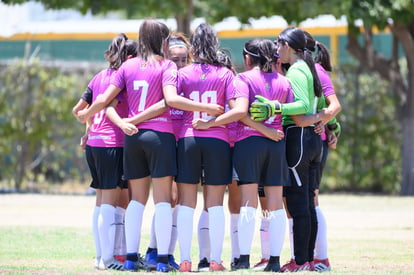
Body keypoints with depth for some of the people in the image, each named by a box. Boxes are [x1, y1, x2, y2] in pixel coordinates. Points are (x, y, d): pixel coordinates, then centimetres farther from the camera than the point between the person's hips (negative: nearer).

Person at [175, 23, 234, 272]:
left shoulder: (183, 74, 3)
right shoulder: (226, 74, 3)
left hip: (187, 139, 0)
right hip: (218, 140, 0)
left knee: (186, 202, 5)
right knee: (215, 203, 4)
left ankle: (185, 259, 1)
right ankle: (215, 260, 1)